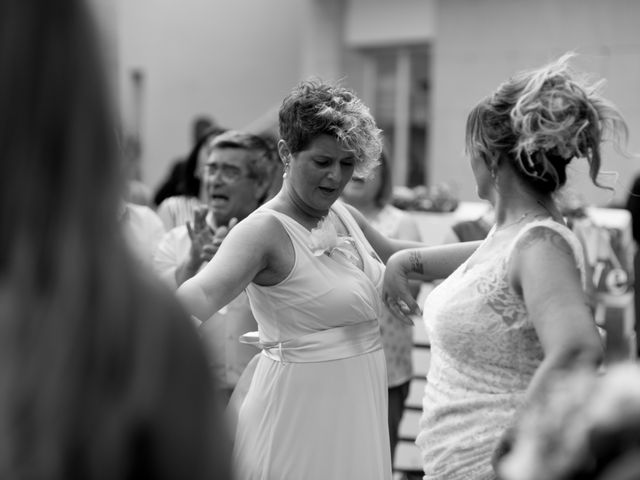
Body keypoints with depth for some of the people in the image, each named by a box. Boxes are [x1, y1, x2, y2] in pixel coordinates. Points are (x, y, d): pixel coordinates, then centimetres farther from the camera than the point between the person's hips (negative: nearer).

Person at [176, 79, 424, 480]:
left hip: (356, 413, 8)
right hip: (301, 412, -7)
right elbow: (205, 293, -34)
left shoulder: (344, 216, 7)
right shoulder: (265, 230, -17)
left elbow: (392, 253, 27)